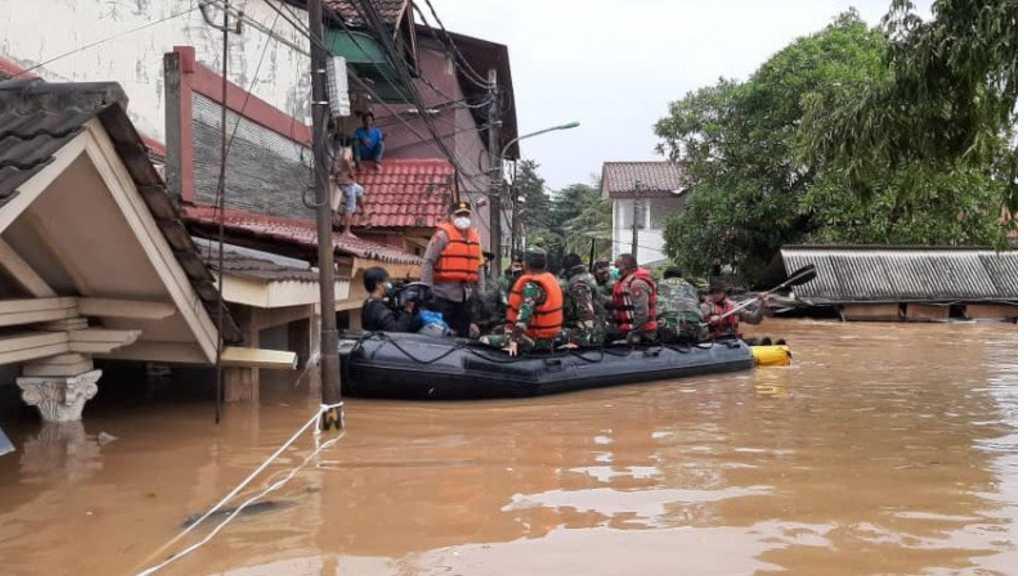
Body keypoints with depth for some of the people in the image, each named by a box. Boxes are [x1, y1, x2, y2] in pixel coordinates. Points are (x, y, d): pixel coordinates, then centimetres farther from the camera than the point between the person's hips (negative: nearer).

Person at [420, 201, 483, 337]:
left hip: (466, 295, 6)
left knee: (463, 334, 13)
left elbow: (478, 266, 17)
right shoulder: (443, 234, -7)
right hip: (445, 294, -6)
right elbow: (428, 262, -11)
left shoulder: (475, 237, 13)